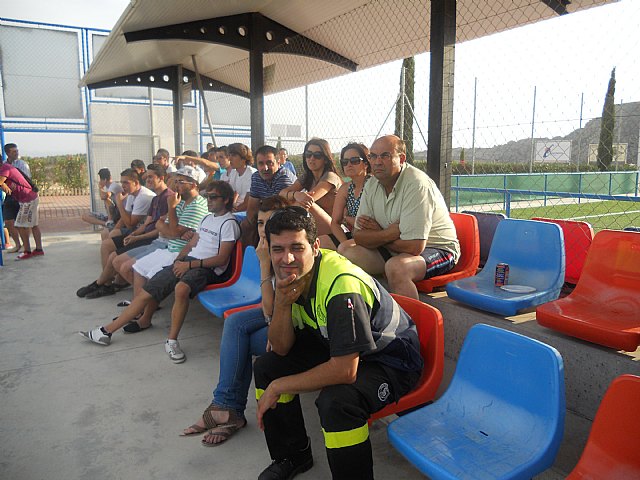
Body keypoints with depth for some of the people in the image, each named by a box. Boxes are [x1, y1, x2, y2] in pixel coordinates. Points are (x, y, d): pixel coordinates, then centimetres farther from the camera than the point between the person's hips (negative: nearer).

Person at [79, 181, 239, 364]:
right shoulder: (207, 218, 21)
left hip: (208, 268, -8)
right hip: (187, 261, 8)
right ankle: (106, 331, 9)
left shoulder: (229, 223, -6)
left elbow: (221, 259, -14)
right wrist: (178, 260, 7)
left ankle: (172, 341, -23)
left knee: (181, 288, -39)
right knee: (146, 293, 0)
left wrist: (190, 264, -16)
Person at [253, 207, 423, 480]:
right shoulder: (290, 275, -8)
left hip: (392, 358, -8)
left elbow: (345, 371, -35)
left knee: (336, 400, -35)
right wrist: (282, 303, -26)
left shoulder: (341, 284, -34)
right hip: (333, 346, 8)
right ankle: (293, 456, 22)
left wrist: (278, 387, -23)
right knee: (267, 366, 3)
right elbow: (281, 349, -5)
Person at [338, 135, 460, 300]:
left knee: (395, 267, -36)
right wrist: (389, 233, -24)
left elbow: (414, 246, -28)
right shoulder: (372, 185, -1)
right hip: (396, 248, 7)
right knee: (345, 249, -5)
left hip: (437, 249, -7)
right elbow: (359, 235, -4)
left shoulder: (417, 185, -24)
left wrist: (377, 235, -12)